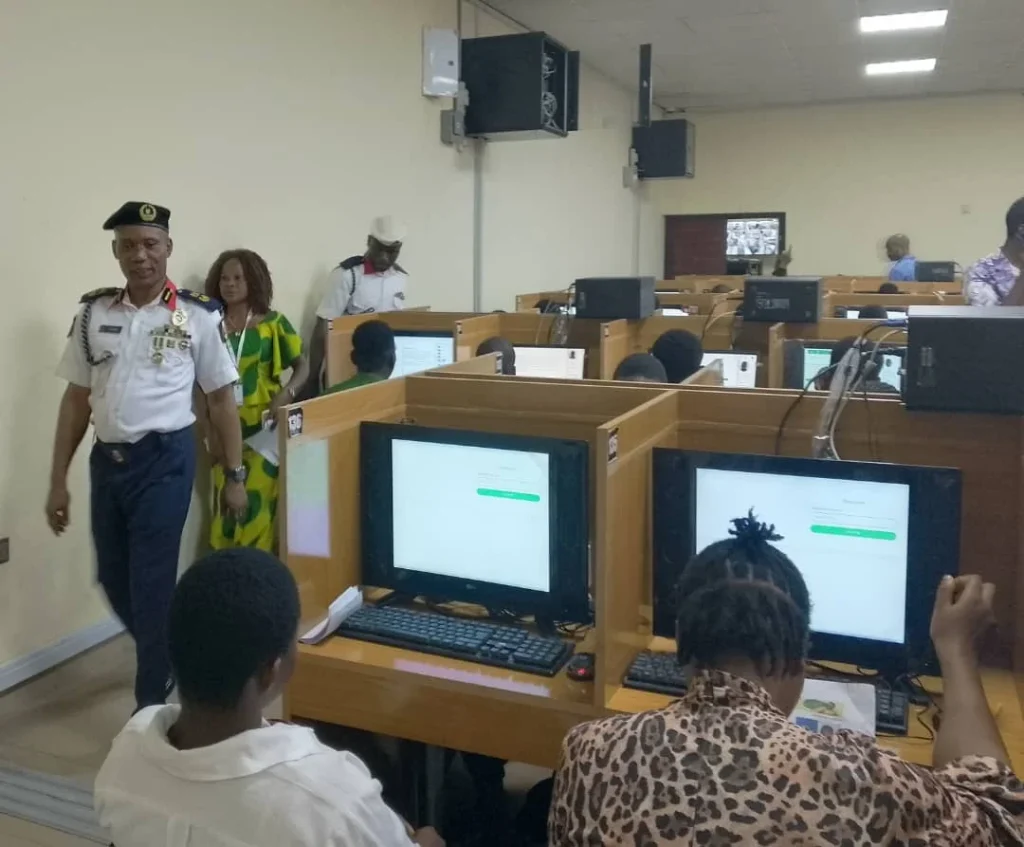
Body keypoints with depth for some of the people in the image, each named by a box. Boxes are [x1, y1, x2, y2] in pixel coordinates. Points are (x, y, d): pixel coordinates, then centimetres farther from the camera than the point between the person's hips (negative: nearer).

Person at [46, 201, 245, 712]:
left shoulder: (197, 316, -6)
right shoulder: (93, 313, 4)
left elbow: (220, 399, 0)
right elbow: (76, 399, 9)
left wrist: (235, 476, -1)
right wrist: (58, 481, 8)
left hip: (164, 460, -5)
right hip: (106, 459, 5)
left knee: (150, 584, -1)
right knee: (113, 580, 16)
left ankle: (151, 702, 17)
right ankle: (167, 658, 43)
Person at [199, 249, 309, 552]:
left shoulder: (273, 323, -2)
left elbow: (302, 365, 1)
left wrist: (286, 393, -19)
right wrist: (210, 433, -2)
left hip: (263, 429, -2)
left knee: (258, 508, -5)